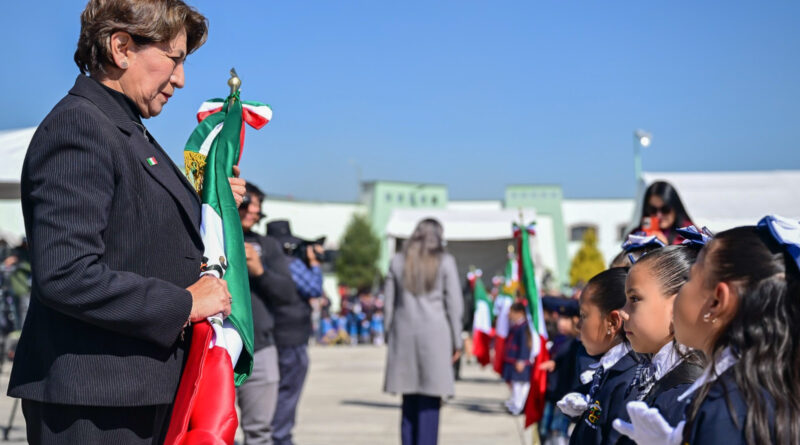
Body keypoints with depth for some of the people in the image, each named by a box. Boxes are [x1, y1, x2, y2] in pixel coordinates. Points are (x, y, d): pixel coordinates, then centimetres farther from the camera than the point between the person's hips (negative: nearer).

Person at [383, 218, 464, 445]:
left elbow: (388, 304, 8)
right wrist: (457, 341, 4)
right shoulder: (445, 262, 0)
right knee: (429, 404, 0)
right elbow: (454, 305, -2)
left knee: (409, 404, 9)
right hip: (435, 334, -3)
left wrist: (390, 336, 15)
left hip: (404, 335, 3)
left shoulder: (398, 261, 8)